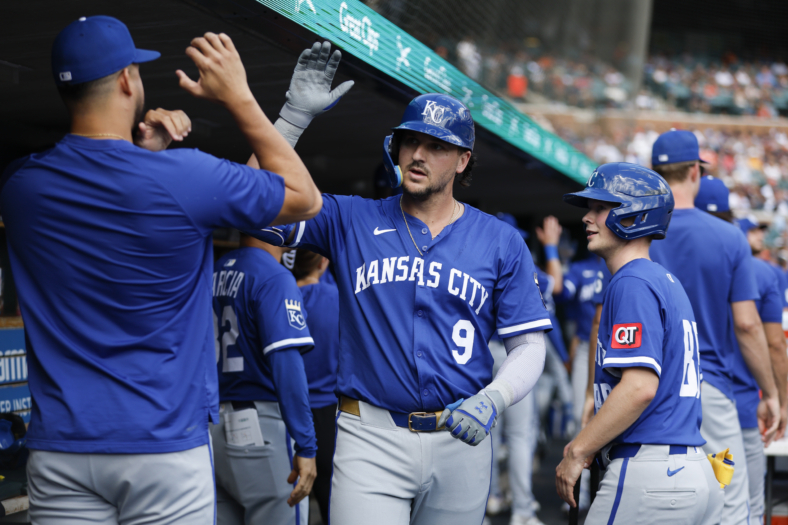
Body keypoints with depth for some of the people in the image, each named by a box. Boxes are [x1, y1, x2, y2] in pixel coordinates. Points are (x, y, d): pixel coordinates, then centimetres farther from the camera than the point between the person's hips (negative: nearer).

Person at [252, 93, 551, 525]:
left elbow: (529, 347, 6)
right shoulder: (350, 221, 6)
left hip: (460, 441, 2)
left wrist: (491, 401, -14)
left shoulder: (501, 242, 6)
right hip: (370, 439, -1)